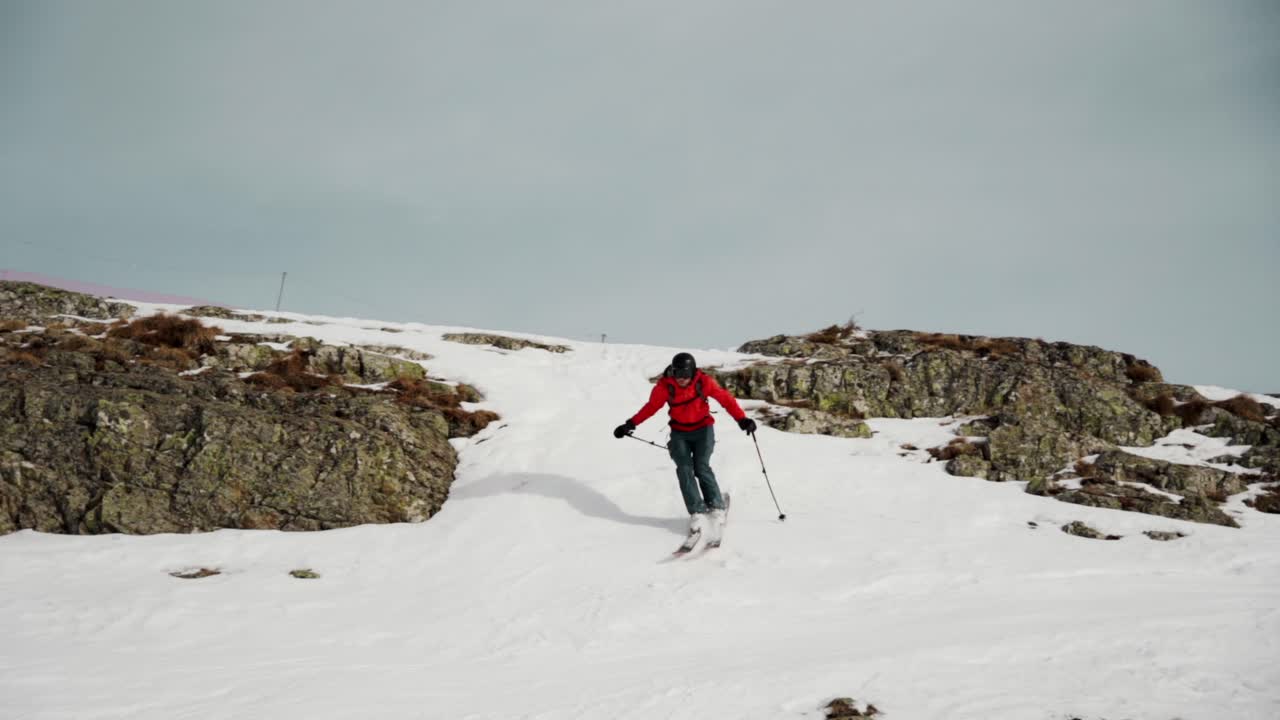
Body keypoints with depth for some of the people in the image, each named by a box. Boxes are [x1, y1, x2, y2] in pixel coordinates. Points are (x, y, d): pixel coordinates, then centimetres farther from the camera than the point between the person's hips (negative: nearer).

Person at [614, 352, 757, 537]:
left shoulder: (704, 382, -18)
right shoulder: (664, 386, -16)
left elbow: (725, 399, -15)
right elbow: (651, 406, -4)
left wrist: (742, 419, -25)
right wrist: (631, 424, -10)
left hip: (703, 429, -2)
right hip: (679, 433, 2)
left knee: (701, 468, -17)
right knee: (684, 469, -15)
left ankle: (717, 508, -2)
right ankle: (697, 512, -14)